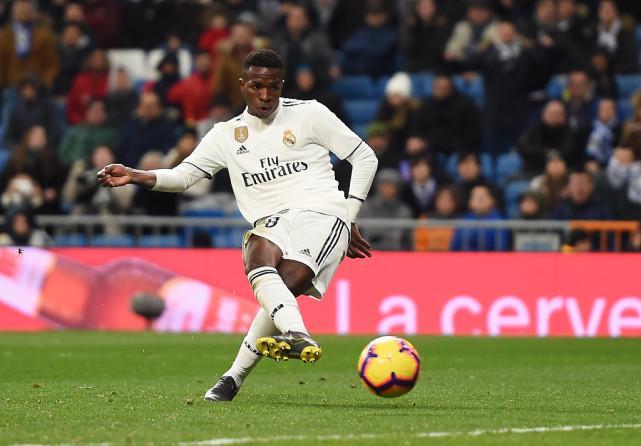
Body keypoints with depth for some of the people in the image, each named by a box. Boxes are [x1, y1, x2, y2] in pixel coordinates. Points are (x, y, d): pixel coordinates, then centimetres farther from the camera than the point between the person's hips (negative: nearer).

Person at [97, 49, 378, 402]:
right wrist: (134, 176, -5)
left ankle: (235, 376, -30)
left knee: (284, 287, -30)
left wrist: (349, 217, 5)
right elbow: (183, 174, 13)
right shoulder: (226, 135, 19)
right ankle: (299, 337, -54)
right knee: (258, 255, -36)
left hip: (322, 214, -2)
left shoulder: (308, 114, 10)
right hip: (273, 224, 3)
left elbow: (365, 158, 13)